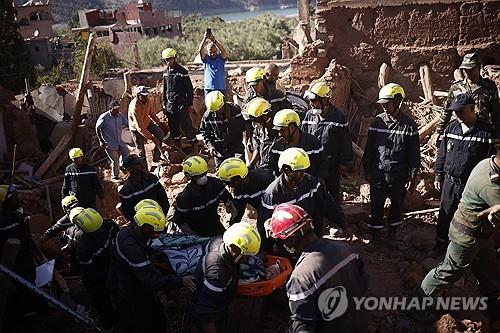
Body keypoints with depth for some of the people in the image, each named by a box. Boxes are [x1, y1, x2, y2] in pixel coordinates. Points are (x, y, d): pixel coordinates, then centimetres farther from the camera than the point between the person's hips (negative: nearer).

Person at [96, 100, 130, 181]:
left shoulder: (120, 116, -6)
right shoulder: (104, 117, -19)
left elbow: (127, 124, 4)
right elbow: (97, 128, -7)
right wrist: (101, 141, -7)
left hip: (119, 141, 5)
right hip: (110, 144, -5)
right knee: (115, 160, 1)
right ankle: (115, 176, 23)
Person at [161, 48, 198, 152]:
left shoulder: (182, 71, -8)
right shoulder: (166, 72, 11)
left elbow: (189, 89, -8)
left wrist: (190, 104, -11)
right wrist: (164, 104, 16)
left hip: (181, 103, -6)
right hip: (170, 104, 6)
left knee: (186, 125, -6)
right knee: (173, 127, 9)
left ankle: (193, 146, 5)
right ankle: (178, 146, 22)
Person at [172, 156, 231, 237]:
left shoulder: (215, 184, -15)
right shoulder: (185, 197, -26)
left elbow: (227, 198, 4)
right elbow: (179, 221, -17)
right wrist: (193, 237, -21)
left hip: (215, 226, 4)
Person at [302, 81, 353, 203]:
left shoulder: (338, 117, -11)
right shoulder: (309, 116, 0)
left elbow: (346, 142, -5)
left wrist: (345, 162, -4)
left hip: (332, 166, -3)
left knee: (334, 192, 14)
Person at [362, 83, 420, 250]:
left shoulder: (409, 124, -7)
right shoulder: (377, 122, -2)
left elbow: (414, 153, -2)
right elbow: (369, 148, 4)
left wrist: (412, 176, -3)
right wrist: (367, 170, 3)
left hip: (399, 175, 0)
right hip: (378, 173, 1)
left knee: (397, 205, 15)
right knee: (376, 206, 6)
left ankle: (392, 234, 35)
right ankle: (375, 236, 22)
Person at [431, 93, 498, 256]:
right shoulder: (451, 127, 2)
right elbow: (442, 154, 10)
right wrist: (438, 175, 11)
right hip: (449, 182, 4)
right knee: (444, 216, 14)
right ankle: (441, 245, 32)